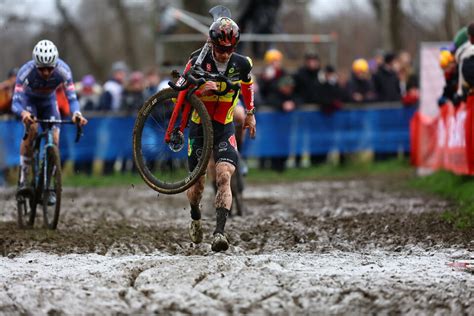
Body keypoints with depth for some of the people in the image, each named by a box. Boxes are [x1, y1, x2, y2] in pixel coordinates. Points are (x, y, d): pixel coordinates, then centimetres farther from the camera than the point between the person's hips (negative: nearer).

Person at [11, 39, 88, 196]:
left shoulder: (63, 70, -33)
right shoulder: (26, 71, -37)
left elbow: (72, 98, -31)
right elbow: (15, 102, -40)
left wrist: (76, 113, -53)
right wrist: (23, 113, -63)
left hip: (49, 101, 2)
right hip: (28, 100, -2)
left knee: (54, 140, -13)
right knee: (32, 129, -30)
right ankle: (23, 178, -20)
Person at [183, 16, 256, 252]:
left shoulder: (242, 64, -8)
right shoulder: (198, 62, -16)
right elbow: (180, 96, -15)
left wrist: (250, 113, 24)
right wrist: (201, 90, -34)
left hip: (225, 128, 1)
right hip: (199, 128, -1)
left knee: (224, 177, -19)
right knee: (198, 182, 6)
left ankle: (219, 232, -25)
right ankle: (195, 218, 39)